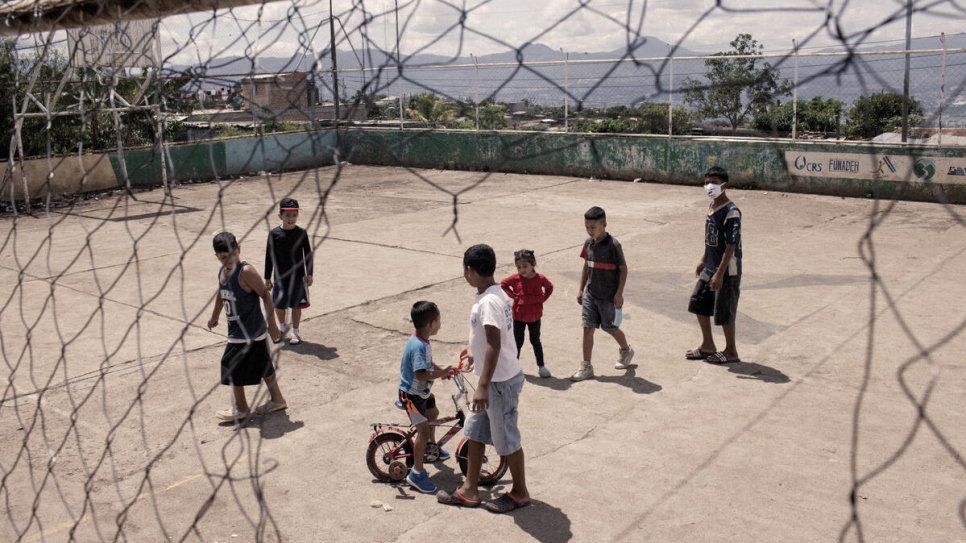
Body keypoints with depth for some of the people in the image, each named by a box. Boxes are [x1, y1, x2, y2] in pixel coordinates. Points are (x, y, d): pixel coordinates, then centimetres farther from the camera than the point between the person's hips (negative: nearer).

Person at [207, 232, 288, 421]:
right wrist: (214, 317, 34)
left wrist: (272, 323, -18)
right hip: (236, 330, 8)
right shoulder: (222, 271, 5)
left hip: (248, 333, -8)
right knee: (262, 366, 17)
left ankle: (239, 408, 18)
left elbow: (265, 295, -19)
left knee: (232, 366, 2)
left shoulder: (246, 271, -21)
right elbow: (222, 294, 22)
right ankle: (277, 399, 30)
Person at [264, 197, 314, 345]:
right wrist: (267, 278, 1)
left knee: (296, 305, 5)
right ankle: (283, 327, 35)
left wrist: (309, 274, -1)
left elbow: (308, 254, 1)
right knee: (278, 305, 10)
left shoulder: (301, 233, -6)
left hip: (298, 276, -1)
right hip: (280, 276, 1)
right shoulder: (274, 234, -6)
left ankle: (295, 331, 21)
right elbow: (269, 256, 0)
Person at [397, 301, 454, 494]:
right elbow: (420, 373, -40)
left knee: (433, 413, 31)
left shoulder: (423, 342, 0)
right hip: (411, 394, -11)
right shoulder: (418, 346, -31)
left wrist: (442, 369, 3)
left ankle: (431, 446, 57)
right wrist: (441, 373, -32)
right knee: (423, 430, -14)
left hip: (423, 391, 11)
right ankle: (416, 474, -5)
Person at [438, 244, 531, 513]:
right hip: (494, 378, 10)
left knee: (506, 438, 6)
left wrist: (483, 386, -30)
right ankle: (469, 490, 27)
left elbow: (494, 345, -29)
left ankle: (520, 492, 24)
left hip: (502, 381, -10)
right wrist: (475, 354, 34)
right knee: (475, 431, 16)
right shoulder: (494, 294, 6)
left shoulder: (488, 302, -25)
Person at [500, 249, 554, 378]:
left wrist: (543, 298, -3)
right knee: (518, 341, 9)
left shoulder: (540, 279, -10)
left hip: (535, 315, 1)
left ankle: (541, 366, 24)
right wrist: (513, 295, -7)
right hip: (519, 316, -1)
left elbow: (549, 287, 9)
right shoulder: (515, 278, -13)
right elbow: (502, 284, 2)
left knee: (535, 340, 13)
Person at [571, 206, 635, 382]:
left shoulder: (613, 245, -17)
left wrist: (619, 293, -14)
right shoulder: (588, 243, 1)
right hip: (590, 294, 5)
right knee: (588, 328, 1)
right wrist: (581, 289, 12)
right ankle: (586, 366, 8)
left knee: (611, 328, 11)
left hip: (609, 296, -5)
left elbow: (623, 269, -12)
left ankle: (626, 351, 40)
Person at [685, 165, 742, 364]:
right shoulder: (712, 206, 5)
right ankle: (707, 346, 32)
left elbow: (731, 246, -23)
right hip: (710, 268, 9)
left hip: (727, 271, -9)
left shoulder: (731, 212, -22)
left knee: (724, 312, 3)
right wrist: (703, 260, 19)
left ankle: (731, 352, 22)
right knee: (699, 303, 16)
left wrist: (720, 274, -25)